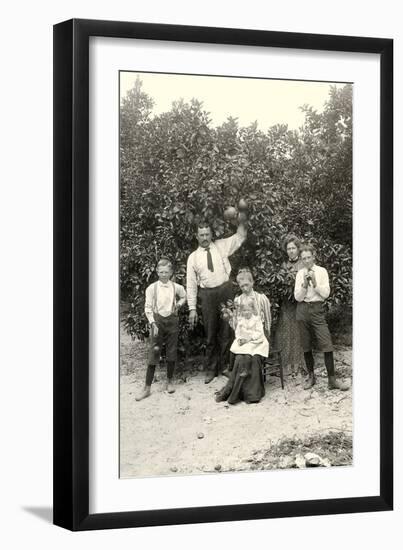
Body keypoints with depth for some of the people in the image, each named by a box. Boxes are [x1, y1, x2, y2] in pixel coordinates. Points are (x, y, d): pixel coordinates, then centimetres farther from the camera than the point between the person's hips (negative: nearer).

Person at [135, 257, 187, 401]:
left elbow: (184, 297, 21)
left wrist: (179, 304, 2)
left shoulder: (176, 287, 1)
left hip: (172, 320, 2)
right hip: (157, 320, -2)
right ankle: (147, 388, -1)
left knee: (172, 352, 7)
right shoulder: (152, 288, -4)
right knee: (153, 353, -4)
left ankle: (169, 382, 26)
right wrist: (153, 323, -14)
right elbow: (148, 308, -4)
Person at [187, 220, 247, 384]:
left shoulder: (222, 246, 6)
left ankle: (224, 367, 17)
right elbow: (191, 284, 3)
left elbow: (240, 236, 9)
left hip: (225, 290, 0)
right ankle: (210, 369, 16)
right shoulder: (193, 257, 3)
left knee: (227, 331, 4)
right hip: (207, 294, 0)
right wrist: (192, 308, -2)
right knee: (210, 334, 7)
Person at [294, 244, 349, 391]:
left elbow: (326, 294, -2)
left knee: (327, 344, -10)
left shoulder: (321, 271, 3)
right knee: (306, 346, 6)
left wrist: (315, 283, -14)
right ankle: (311, 376, 20)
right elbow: (298, 297, 1)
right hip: (303, 310, 2)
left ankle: (332, 379, -5)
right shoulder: (300, 273, 7)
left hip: (317, 309, -2)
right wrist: (305, 284, -13)